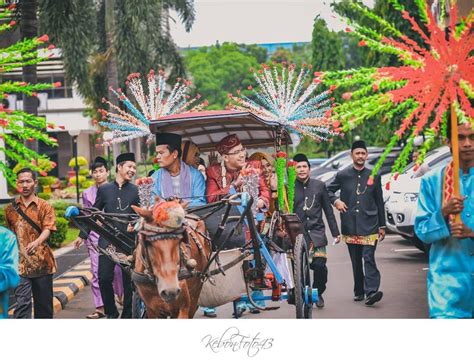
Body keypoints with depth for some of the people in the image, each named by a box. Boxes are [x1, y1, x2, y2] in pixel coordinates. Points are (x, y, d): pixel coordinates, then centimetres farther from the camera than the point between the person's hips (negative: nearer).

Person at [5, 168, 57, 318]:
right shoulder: (11, 209, 9)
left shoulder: (45, 206, 2)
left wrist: (36, 243, -31)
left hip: (42, 262, 0)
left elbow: (47, 229, -11)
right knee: (22, 302, -9)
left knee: (44, 302, 9)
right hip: (20, 263, 0)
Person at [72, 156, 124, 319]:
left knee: (117, 268, -8)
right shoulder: (87, 193, 12)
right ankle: (100, 307, 4)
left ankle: (122, 297, 15)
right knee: (96, 271, -1)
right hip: (94, 236, 2)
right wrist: (81, 236, 14)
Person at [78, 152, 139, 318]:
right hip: (108, 240, 1)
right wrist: (83, 234, 10)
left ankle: (127, 315, 16)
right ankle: (111, 312, 17)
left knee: (129, 280, 4)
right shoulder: (104, 189, 7)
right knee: (104, 278, -2)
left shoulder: (136, 190, 3)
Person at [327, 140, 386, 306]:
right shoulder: (343, 175, 6)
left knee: (369, 258, -14)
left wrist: (382, 225, 11)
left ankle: (371, 292, -21)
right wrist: (336, 201, -6)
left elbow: (379, 202, 12)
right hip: (350, 225, 1)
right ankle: (359, 292, 19)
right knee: (356, 261, 9)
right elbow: (328, 190, 16)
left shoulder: (374, 176, 8)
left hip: (369, 225, -1)